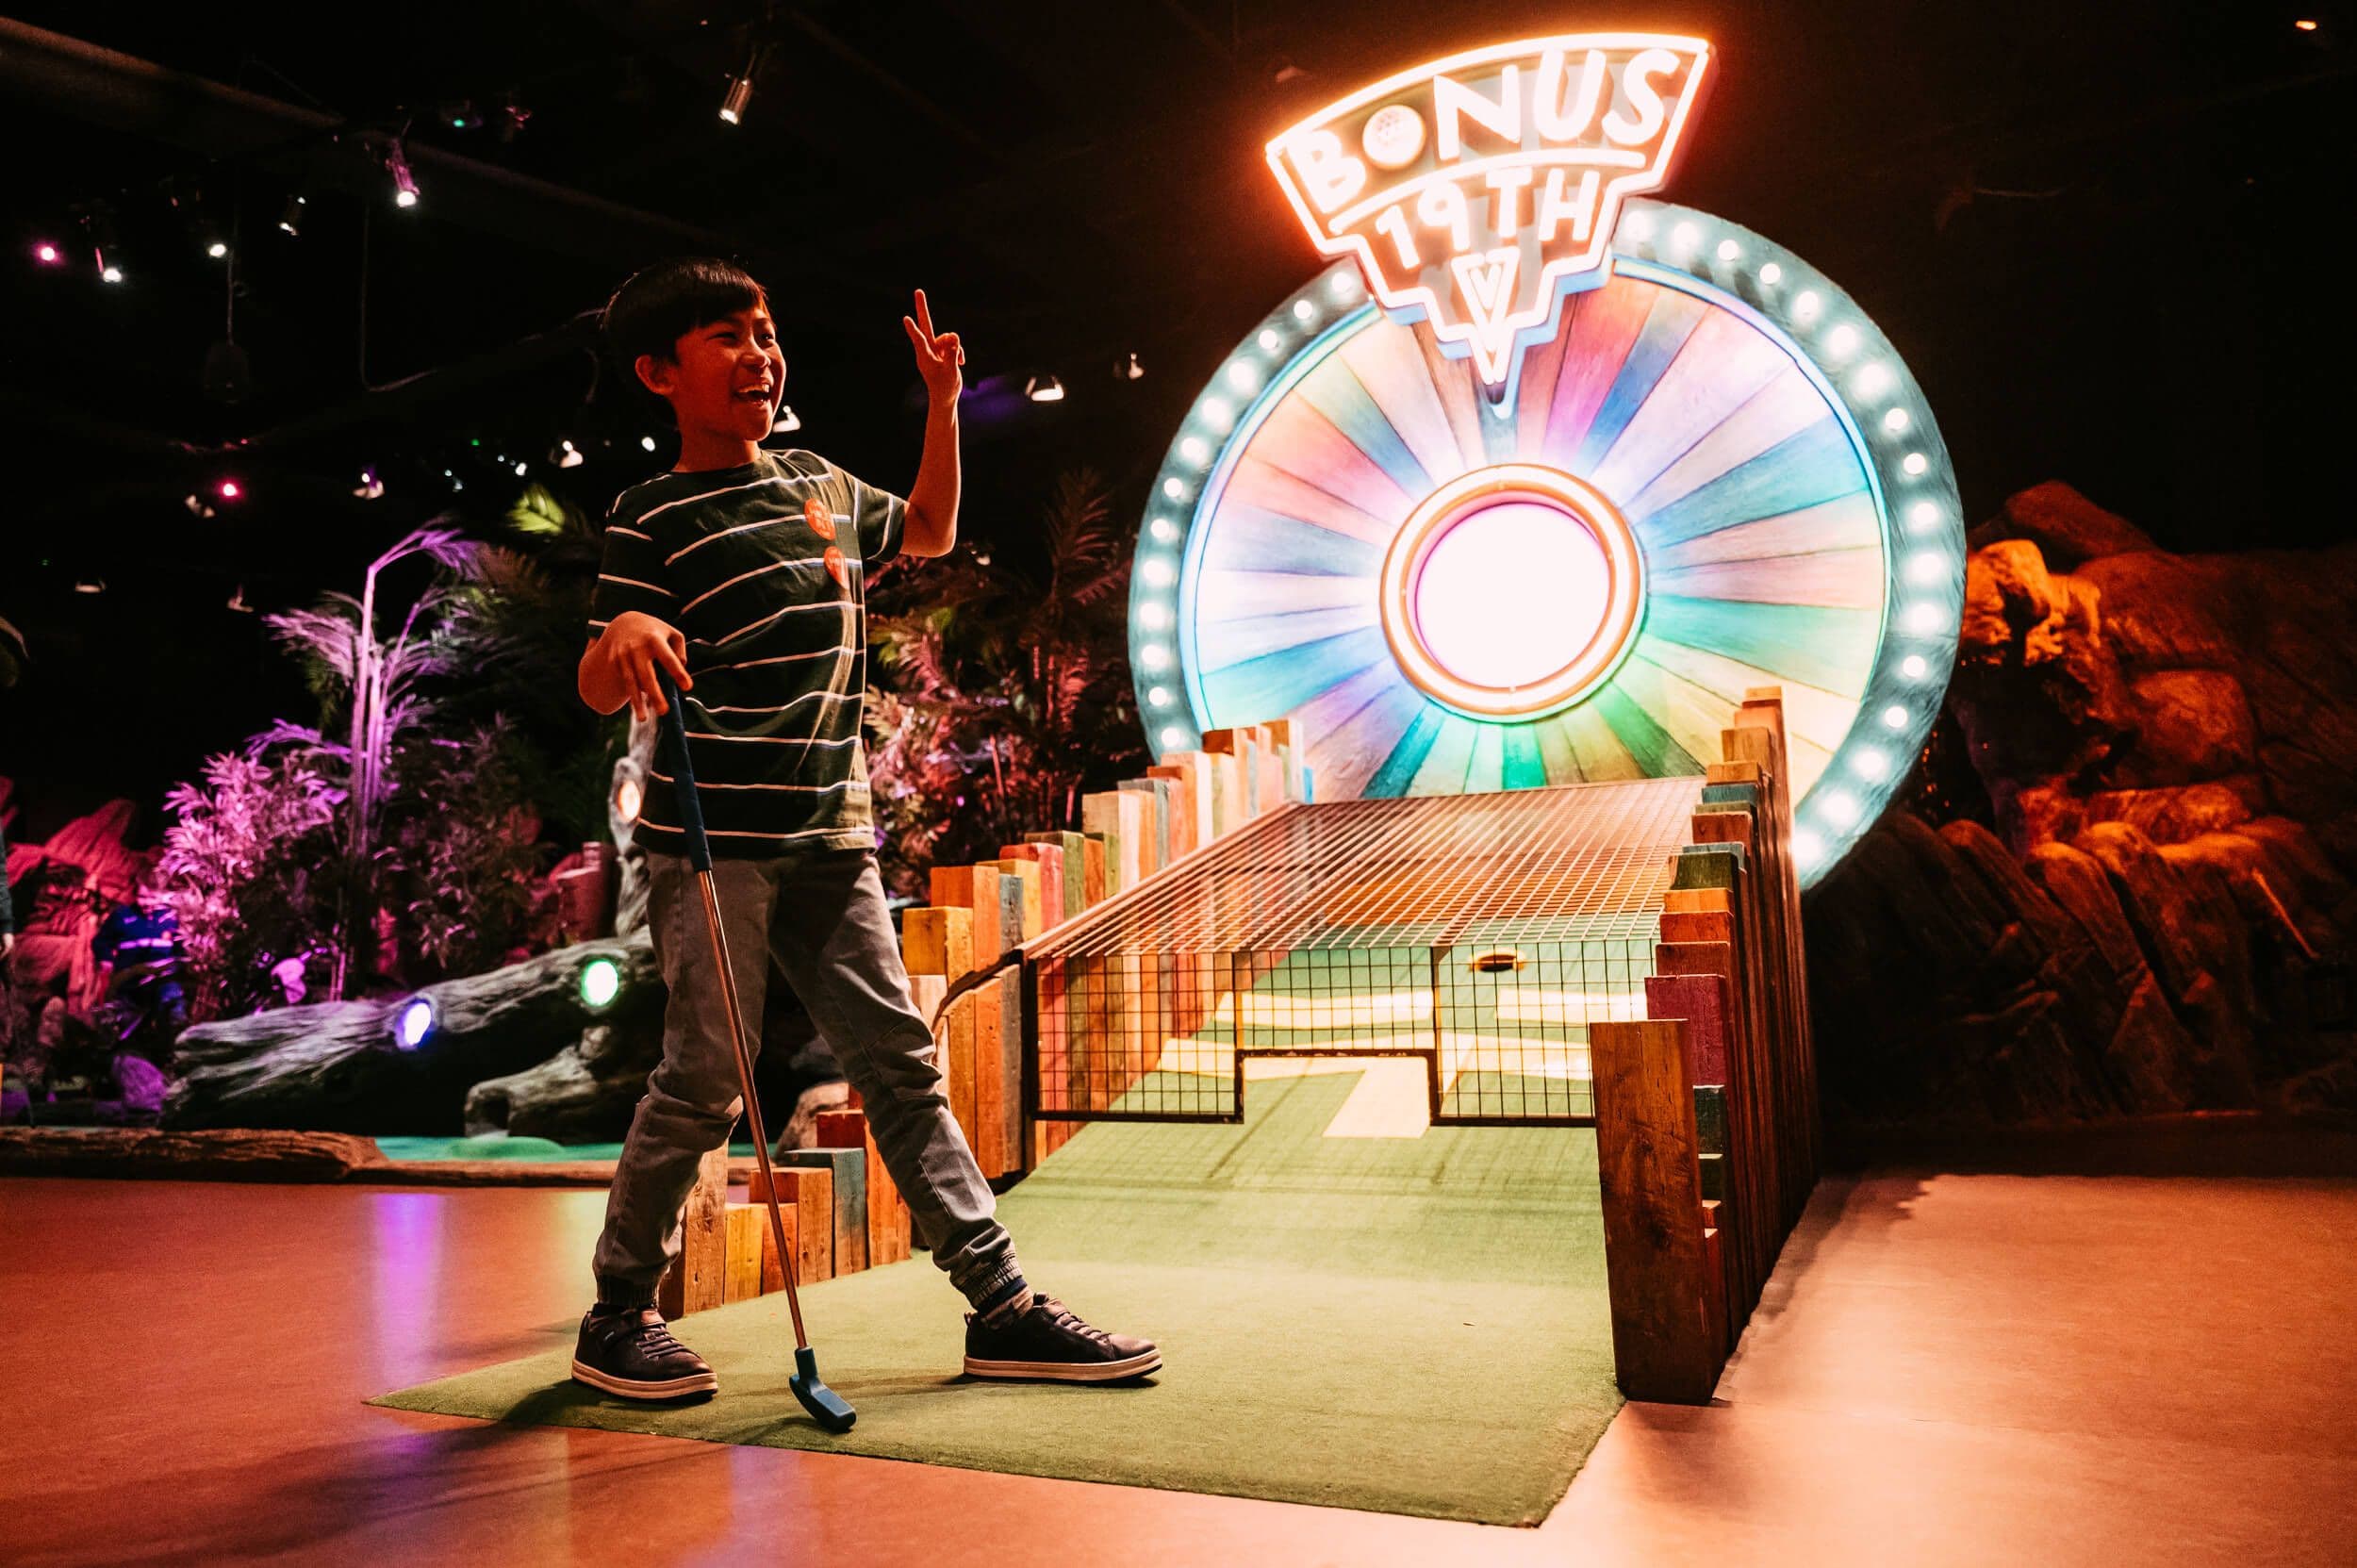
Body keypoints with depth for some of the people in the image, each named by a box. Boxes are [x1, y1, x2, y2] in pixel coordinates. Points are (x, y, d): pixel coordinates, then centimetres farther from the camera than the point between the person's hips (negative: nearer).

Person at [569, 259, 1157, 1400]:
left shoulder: (823, 484, 16)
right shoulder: (653, 516, -1)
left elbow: (929, 531, 34)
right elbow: (598, 688, -7)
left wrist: (943, 405, 24)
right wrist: (625, 632, -31)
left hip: (830, 841, 6)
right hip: (711, 843, -5)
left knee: (901, 1063, 4)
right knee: (703, 1082, -3)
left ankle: (1001, 1305, 9)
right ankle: (618, 1317, 19)